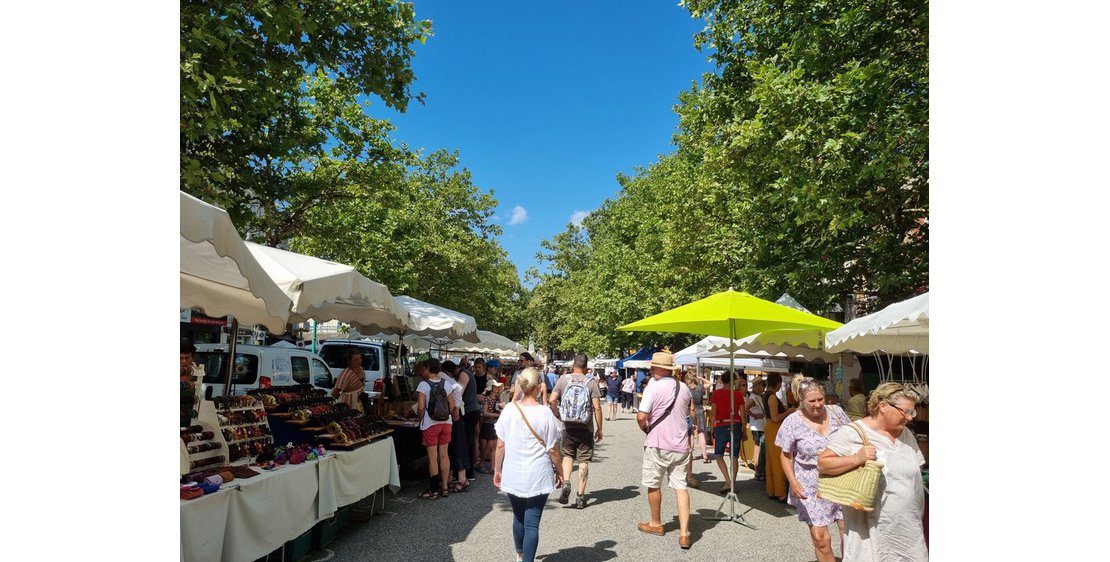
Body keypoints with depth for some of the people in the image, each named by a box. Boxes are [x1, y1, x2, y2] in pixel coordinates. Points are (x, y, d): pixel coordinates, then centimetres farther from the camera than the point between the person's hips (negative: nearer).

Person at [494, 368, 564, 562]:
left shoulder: (509, 410, -6)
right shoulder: (545, 413, -13)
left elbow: (500, 445, -1)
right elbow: (552, 449, -7)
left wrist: (497, 470, 12)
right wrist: (559, 472, 7)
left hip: (512, 475, 4)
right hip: (538, 477, -3)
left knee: (518, 517, 22)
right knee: (532, 523, 4)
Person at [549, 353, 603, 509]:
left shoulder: (563, 379, -2)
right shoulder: (590, 382, -7)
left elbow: (552, 400, -7)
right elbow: (597, 407, -9)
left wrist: (559, 415, 9)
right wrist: (599, 429, 0)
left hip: (568, 427, 1)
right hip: (586, 428, -1)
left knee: (567, 455, 19)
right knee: (584, 461, 7)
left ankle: (566, 482, -3)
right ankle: (581, 496, 10)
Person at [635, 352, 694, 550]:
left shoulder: (653, 387, -14)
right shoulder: (684, 388, 4)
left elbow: (641, 417, -18)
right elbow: (691, 412, 21)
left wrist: (645, 428, 1)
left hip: (658, 444, -5)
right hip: (681, 445, 5)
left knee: (654, 485, 13)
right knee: (681, 487, 5)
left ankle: (656, 524, 29)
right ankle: (684, 533, -1)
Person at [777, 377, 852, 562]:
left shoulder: (836, 412, -3)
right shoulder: (792, 422, -10)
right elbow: (786, 456, -1)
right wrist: (793, 481, -13)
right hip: (811, 487, -2)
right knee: (821, 539, -1)